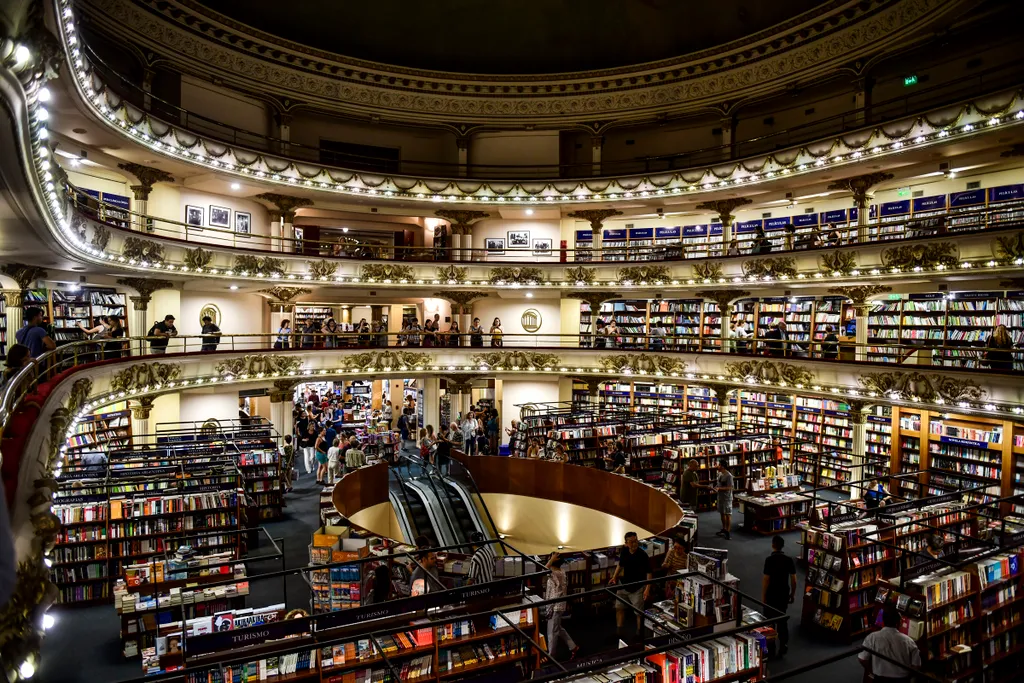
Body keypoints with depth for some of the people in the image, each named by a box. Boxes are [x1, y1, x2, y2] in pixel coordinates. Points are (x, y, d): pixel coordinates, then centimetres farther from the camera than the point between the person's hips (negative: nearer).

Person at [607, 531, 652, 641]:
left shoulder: (643, 555, -23)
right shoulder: (624, 551, -7)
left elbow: (648, 573, -18)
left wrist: (647, 588, -25)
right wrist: (614, 577, 2)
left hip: (637, 588, -5)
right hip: (624, 585, 5)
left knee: (639, 612, 5)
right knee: (619, 608, 14)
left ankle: (638, 634, 25)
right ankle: (619, 632, 30)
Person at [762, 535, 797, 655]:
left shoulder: (769, 559, -18)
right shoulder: (789, 559, -5)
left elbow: (766, 579, -17)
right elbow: (793, 579, -1)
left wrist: (763, 596, -8)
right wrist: (793, 594, 14)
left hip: (771, 595, -4)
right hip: (784, 594, 4)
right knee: (782, 619, 19)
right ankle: (783, 644, 15)